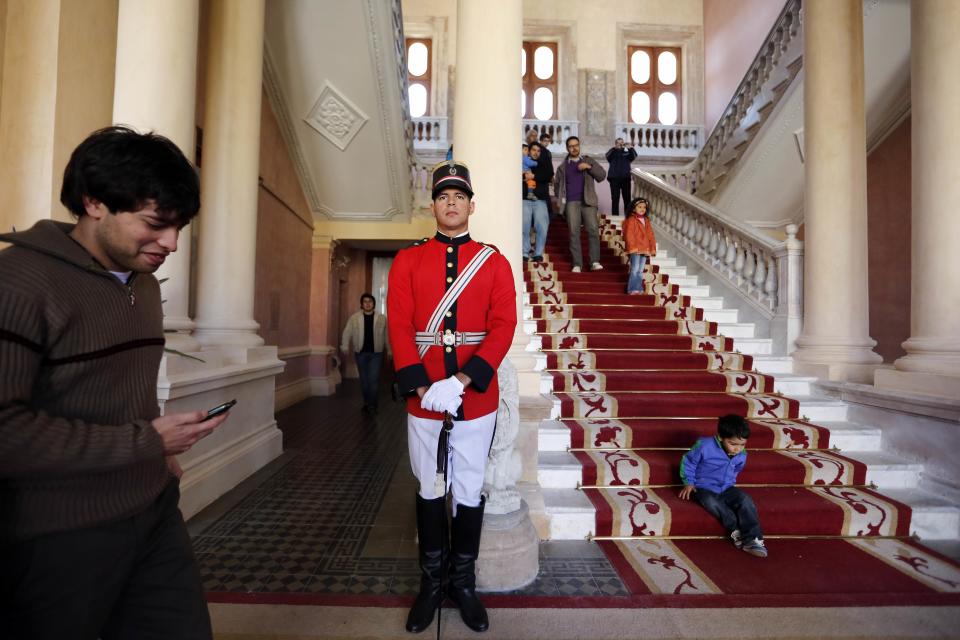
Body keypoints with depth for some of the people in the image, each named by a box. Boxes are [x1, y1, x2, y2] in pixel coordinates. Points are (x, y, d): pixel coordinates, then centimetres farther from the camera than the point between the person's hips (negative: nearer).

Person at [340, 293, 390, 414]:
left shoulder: (382, 318, 3)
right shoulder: (354, 318, 3)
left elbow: (387, 336, 6)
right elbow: (347, 333, 1)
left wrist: (389, 351, 6)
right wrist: (345, 346, -10)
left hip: (376, 353, -1)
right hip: (360, 353, 1)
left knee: (374, 379, -9)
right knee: (364, 379, 10)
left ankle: (372, 405, -1)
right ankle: (367, 403, 24)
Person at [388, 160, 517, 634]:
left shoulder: (495, 262, 2)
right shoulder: (408, 260, 4)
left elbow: (503, 328, -7)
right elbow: (399, 327, -4)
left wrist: (460, 382, -19)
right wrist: (422, 387, -16)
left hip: (477, 399, 0)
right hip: (423, 397, 1)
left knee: (469, 492, 12)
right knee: (430, 491, 15)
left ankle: (464, 583, 33)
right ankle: (432, 582, 34)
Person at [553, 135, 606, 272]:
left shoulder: (588, 160, 16)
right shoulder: (563, 166, 18)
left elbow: (602, 176, 5)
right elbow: (557, 183, 23)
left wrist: (589, 167, -9)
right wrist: (560, 197, 8)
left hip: (588, 201, 0)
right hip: (571, 202, 1)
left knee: (593, 229, -14)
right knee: (574, 232, -8)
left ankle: (595, 262, -13)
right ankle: (577, 264, -7)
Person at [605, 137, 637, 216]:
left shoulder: (627, 153, 15)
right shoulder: (613, 153, 11)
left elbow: (634, 156, -4)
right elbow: (607, 156, -10)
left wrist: (631, 149, -23)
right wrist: (613, 148, -27)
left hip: (625, 178, 2)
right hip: (614, 178, -2)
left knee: (627, 198, 1)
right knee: (615, 198, -3)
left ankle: (628, 215, 6)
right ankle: (615, 216, -1)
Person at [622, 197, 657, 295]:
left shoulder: (646, 221, 16)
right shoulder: (631, 220, -5)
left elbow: (650, 235, 17)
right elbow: (629, 235, -12)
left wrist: (652, 248, 9)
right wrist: (633, 247, -18)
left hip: (645, 250, 7)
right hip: (635, 250, -6)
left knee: (640, 270, 10)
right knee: (635, 269, -10)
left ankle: (639, 288, 15)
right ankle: (632, 289, -6)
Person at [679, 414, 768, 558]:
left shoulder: (741, 456, -1)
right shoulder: (704, 446, -20)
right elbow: (688, 462, -7)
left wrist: (729, 483, 16)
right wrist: (689, 483, -8)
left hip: (726, 488, 4)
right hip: (704, 488, -4)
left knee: (745, 499, -24)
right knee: (711, 502, -36)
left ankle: (752, 539, -24)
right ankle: (736, 531, -25)